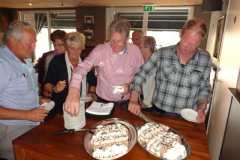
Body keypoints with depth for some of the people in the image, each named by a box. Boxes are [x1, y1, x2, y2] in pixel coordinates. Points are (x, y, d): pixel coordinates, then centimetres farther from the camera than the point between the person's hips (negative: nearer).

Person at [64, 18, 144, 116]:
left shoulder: (135, 50, -6)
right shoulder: (100, 50, -15)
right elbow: (83, 67, -29)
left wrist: (130, 85, -15)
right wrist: (74, 90, -46)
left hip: (127, 103, 3)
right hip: (104, 103, -2)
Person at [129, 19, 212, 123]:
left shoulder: (206, 59, -5)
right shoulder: (161, 54, -11)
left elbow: (205, 88, 6)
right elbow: (140, 76, -8)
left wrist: (202, 107, -9)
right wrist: (134, 100, -19)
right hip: (159, 113, -1)